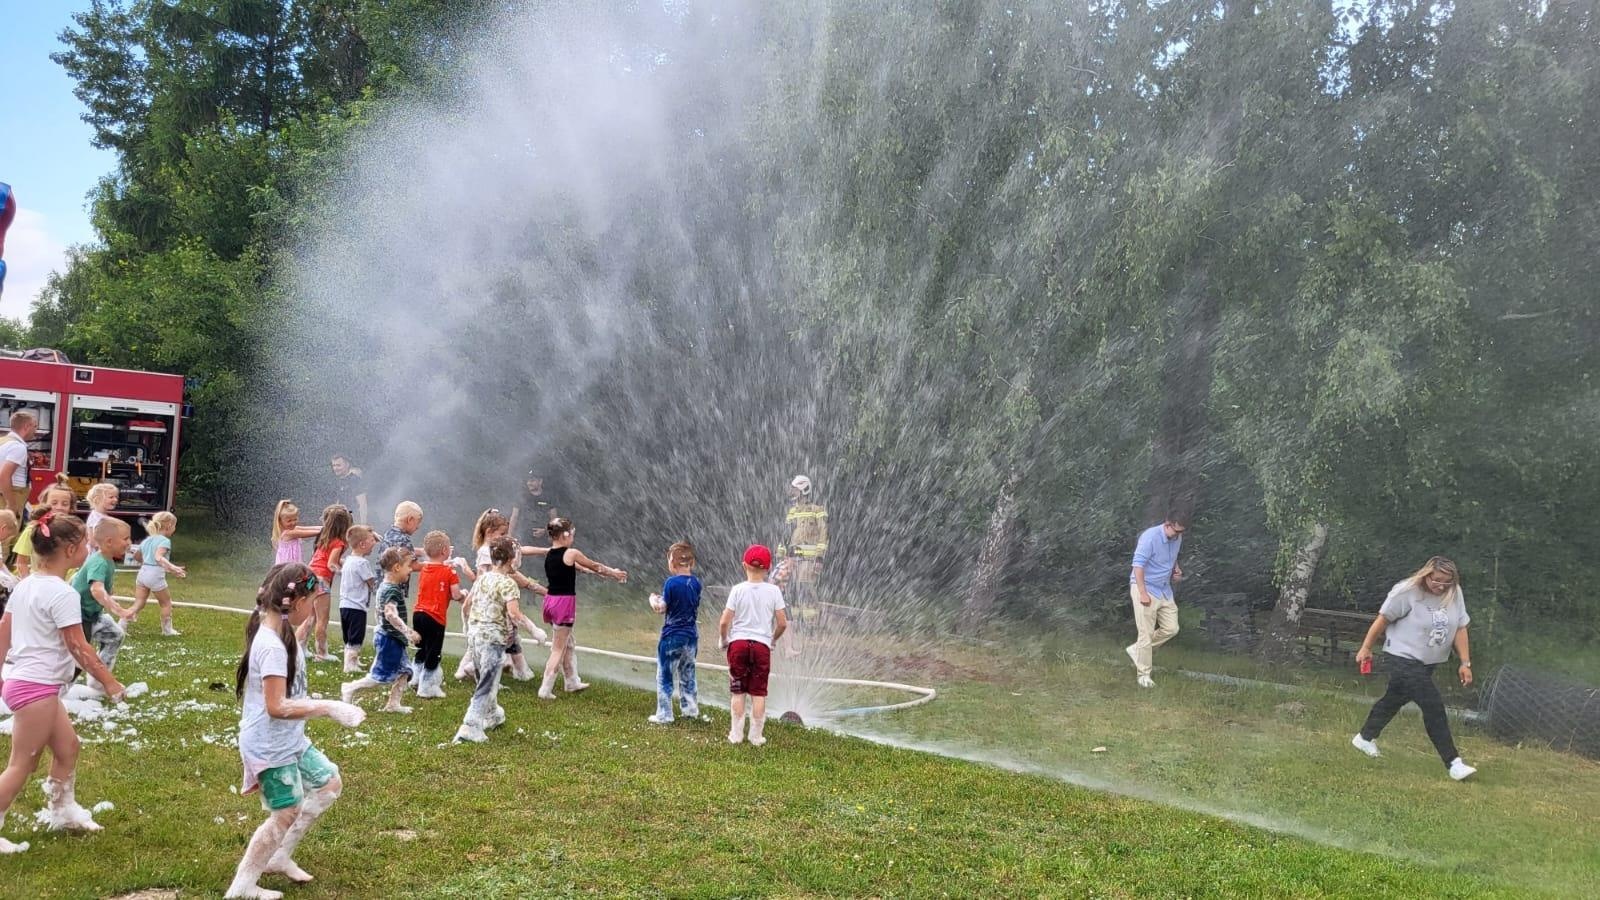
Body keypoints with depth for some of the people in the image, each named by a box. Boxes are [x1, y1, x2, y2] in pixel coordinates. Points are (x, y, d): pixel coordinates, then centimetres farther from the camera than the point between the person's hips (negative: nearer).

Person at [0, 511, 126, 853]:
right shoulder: (62, 593, -21)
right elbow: (78, 648, -19)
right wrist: (109, 682, -10)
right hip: (38, 687, -10)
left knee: (67, 746, 21)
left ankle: (62, 810, 34)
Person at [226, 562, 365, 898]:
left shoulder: (281, 633, 3)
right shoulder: (271, 646, -27)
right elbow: (276, 707, -30)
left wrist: (306, 627, 16)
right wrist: (328, 708, -29)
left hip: (290, 740, 10)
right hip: (269, 746, -10)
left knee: (329, 784, 17)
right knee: (287, 813, 0)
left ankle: (279, 858, 27)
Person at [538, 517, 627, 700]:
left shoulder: (549, 555, 10)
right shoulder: (571, 553, -13)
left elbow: (579, 567, 20)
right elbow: (595, 566, 2)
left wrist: (607, 573, 26)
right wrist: (614, 573, 19)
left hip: (551, 601, 8)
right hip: (564, 603, -8)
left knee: (568, 644, 22)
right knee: (559, 649, -1)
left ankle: (572, 682, 32)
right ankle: (545, 690, -1)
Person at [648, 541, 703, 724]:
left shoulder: (671, 582, -17)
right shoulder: (695, 582, 1)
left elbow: (662, 608, -13)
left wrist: (653, 600, 8)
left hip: (672, 636, -6)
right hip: (691, 635, 6)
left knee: (665, 677, 5)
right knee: (687, 674, 19)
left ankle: (664, 715, 8)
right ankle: (690, 709, 25)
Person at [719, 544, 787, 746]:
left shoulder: (738, 589, -5)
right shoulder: (773, 590, -3)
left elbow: (724, 622, -8)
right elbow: (782, 623, -1)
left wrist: (723, 640, 10)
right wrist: (773, 639, 16)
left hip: (738, 643, 0)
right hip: (762, 645, 0)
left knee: (737, 691, 10)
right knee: (759, 692, 8)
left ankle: (736, 734, 15)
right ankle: (756, 736, 11)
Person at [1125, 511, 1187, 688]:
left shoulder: (1177, 538, 2)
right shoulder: (1150, 537, -22)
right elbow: (1138, 565, -24)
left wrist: (1176, 569, 3)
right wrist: (1143, 593, -28)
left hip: (1165, 590, 8)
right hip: (1145, 588, -8)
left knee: (1171, 628, 6)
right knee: (1146, 633, -5)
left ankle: (1137, 650, 23)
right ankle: (1143, 674, 7)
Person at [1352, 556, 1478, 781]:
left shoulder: (1454, 594, -3)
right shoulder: (1406, 592, -18)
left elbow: (1460, 628, 2)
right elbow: (1382, 619, -9)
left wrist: (1465, 663, -1)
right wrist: (1366, 648, -3)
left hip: (1428, 663, 6)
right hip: (1403, 658, -6)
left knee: (1395, 699, 19)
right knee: (1433, 707, -14)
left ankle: (1365, 738, 38)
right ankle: (1453, 763, -9)